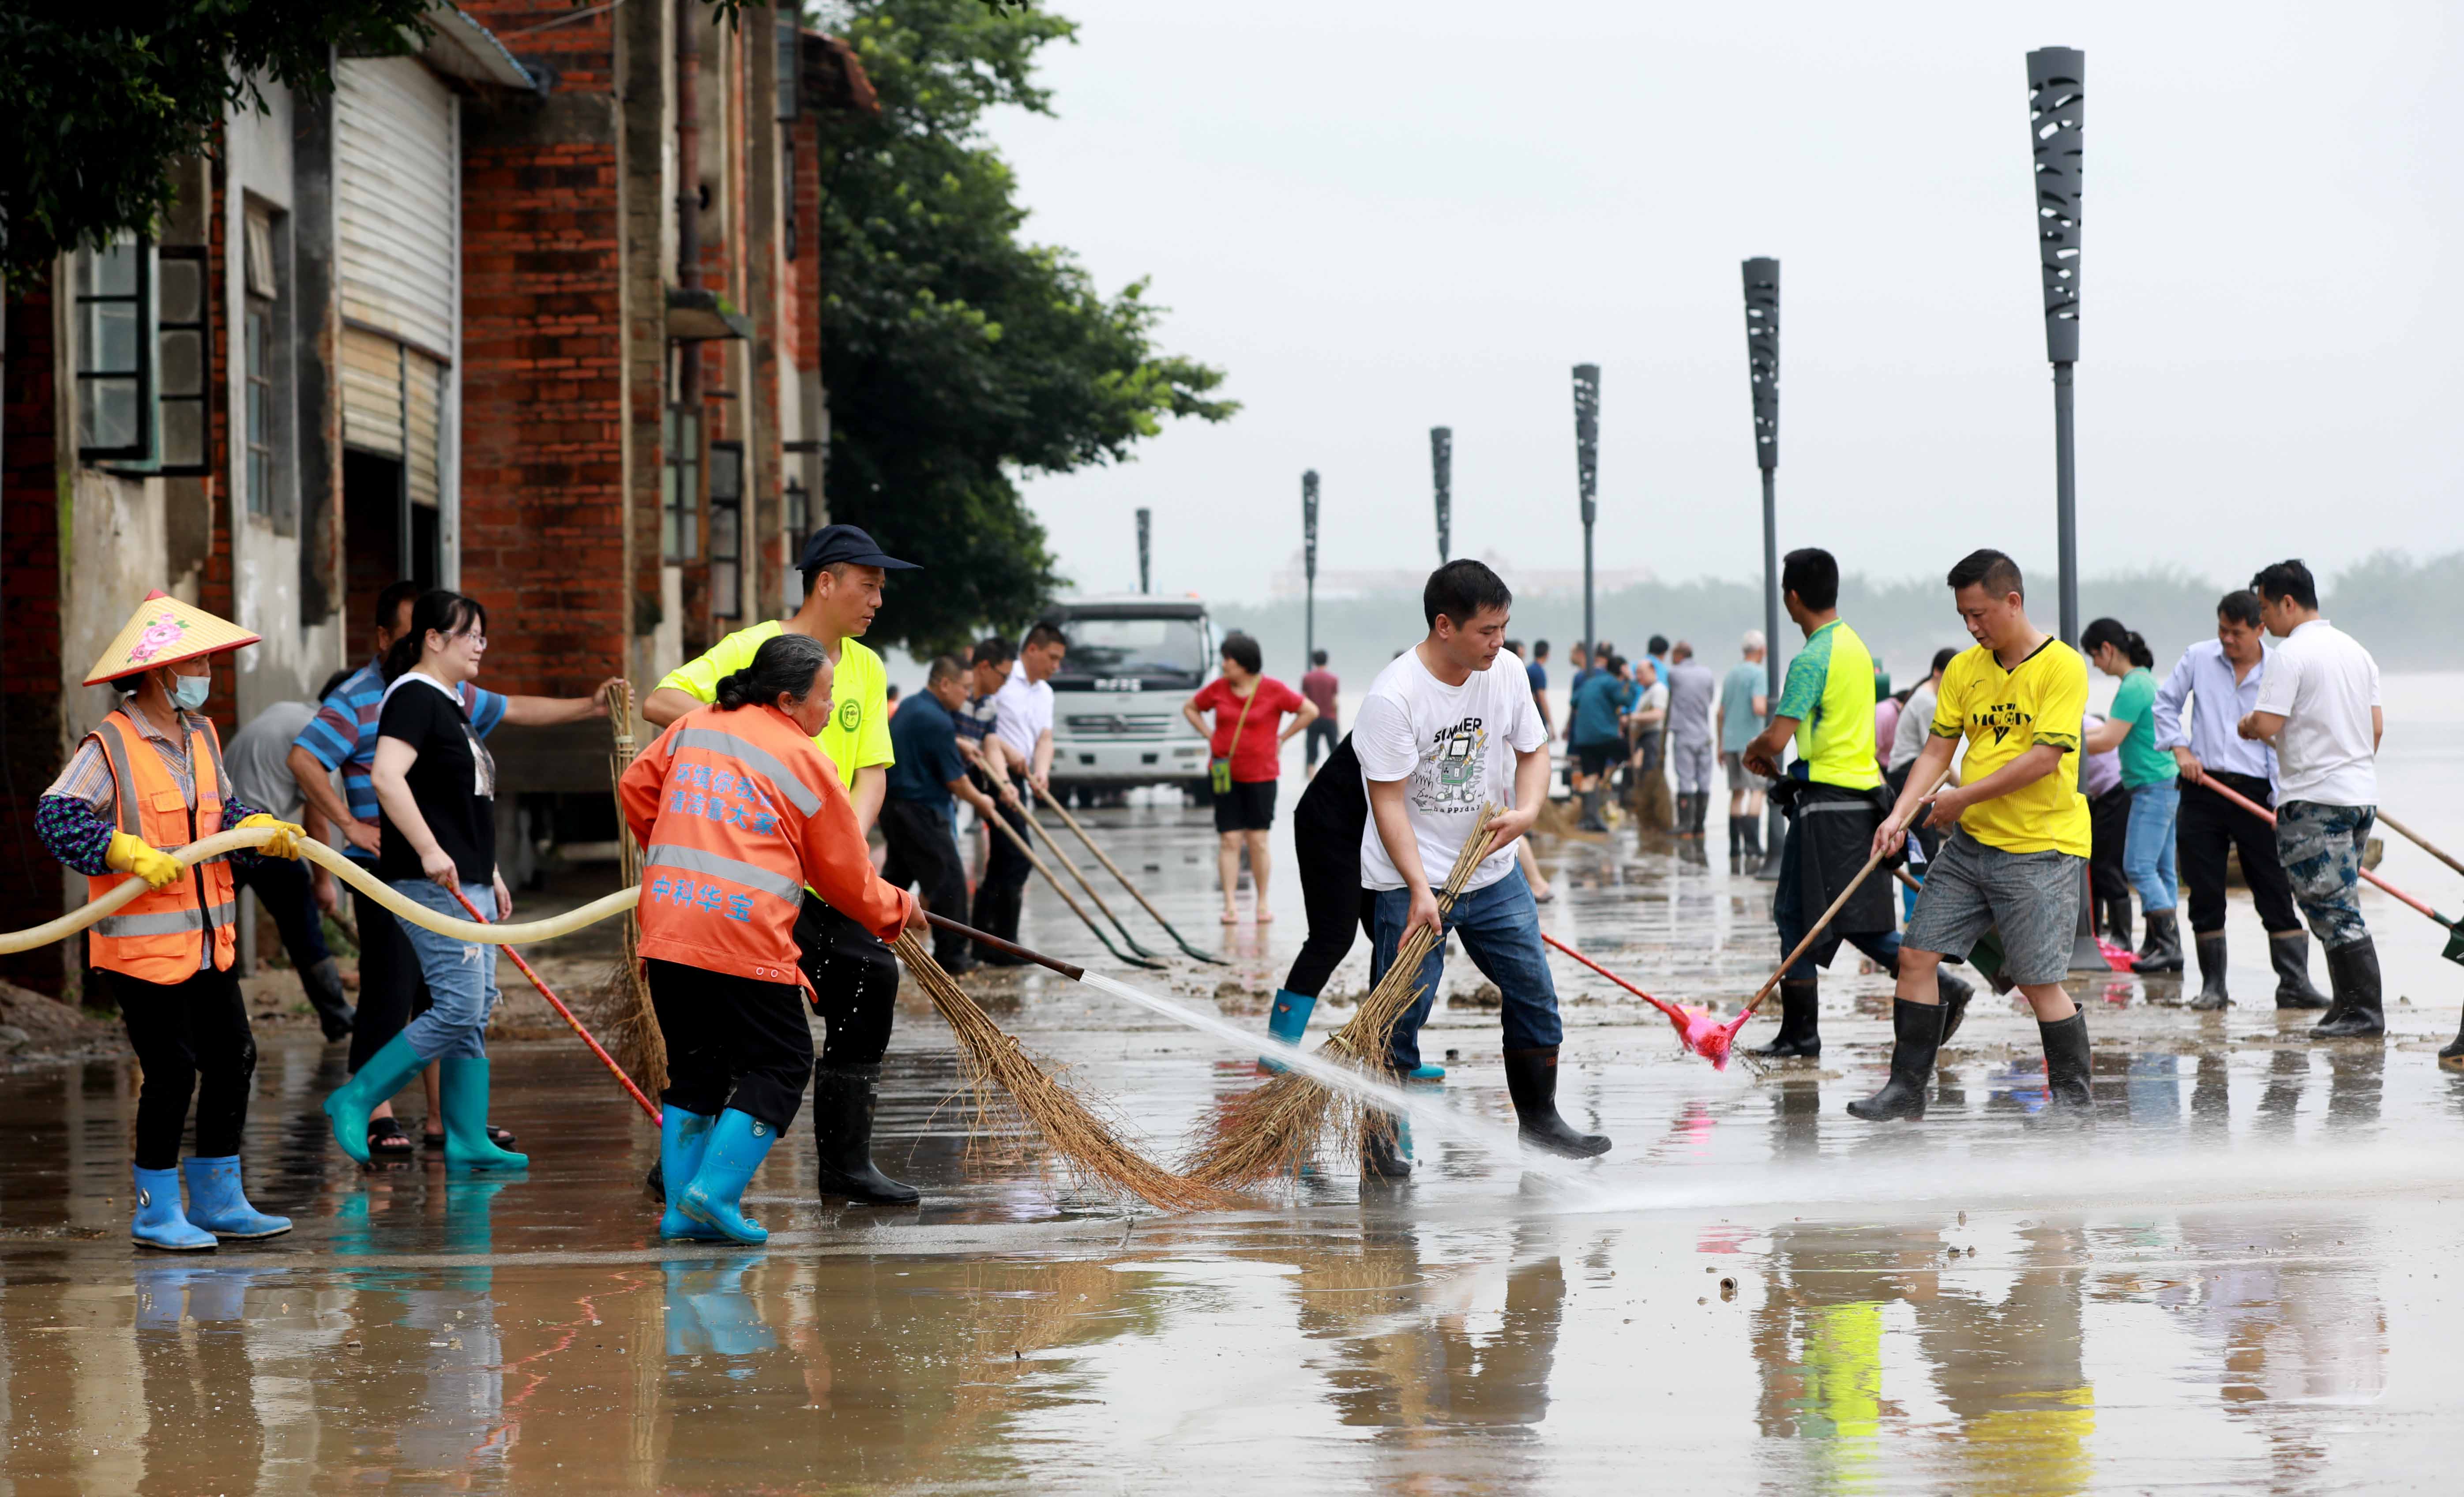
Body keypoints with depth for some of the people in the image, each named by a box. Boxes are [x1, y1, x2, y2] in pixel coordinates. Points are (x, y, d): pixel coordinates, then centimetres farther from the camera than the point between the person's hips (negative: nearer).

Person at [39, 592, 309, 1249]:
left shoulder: (201, 736, 12)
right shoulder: (111, 744, -13)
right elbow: (56, 817, -19)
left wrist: (263, 829, 0)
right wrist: (129, 854, -28)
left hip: (208, 941, 8)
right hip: (143, 944, -8)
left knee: (232, 1059, 9)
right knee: (171, 1073, -6)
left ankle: (219, 1201, 21)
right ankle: (155, 1212, 7)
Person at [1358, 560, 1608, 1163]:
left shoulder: (1507, 676, -3)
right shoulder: (1392, 697, -21)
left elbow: (1533, 751, 11)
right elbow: (1389, 801, -20)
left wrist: (1526, 809, -11)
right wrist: (1419, 890, -27)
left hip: (1494, 873, 6)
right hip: (1409, 881, -6)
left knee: (1535, 996, 10)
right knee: (1397, 1018, -5)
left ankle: (1539, 1120, 26)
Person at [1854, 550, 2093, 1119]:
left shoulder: (2062, 667, -11)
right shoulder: (1964, 670, 9)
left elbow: (2045, 757, -19)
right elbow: (1938, 751, 9)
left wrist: (1964, 797, -16)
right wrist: (1900, 815, -5)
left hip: (2040, 848, -7)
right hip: (1970, 840, 7)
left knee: (2038, 981, -6)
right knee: (1916, 955, 2)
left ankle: (2072, 1097, 9)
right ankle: (1907, 1088, 11)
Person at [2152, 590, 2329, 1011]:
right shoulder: (2199, 658, 5)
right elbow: (2166, 703, 14)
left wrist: (2282, 800, -9)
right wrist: (2181, 749, 0)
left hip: (2256, 793, -2)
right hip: (2203, 788, 2)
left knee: (2277, 890, -4)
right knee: (2205, 894, 3)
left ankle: (2294, 984, -3)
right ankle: (2213, 985, 10)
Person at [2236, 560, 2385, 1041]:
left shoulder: (2291, 654, -13)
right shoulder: (2356, 651, 14)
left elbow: (2267, 725, -19)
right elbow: (2377, 727, 16)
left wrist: (2245, 725, 2)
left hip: (2313, 799, -8)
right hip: (2361, 793, 8)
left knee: (2332, 910, -6)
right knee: (2340, 906, 14)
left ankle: (2365, 1012, -7)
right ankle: (2348, 1004, 15)